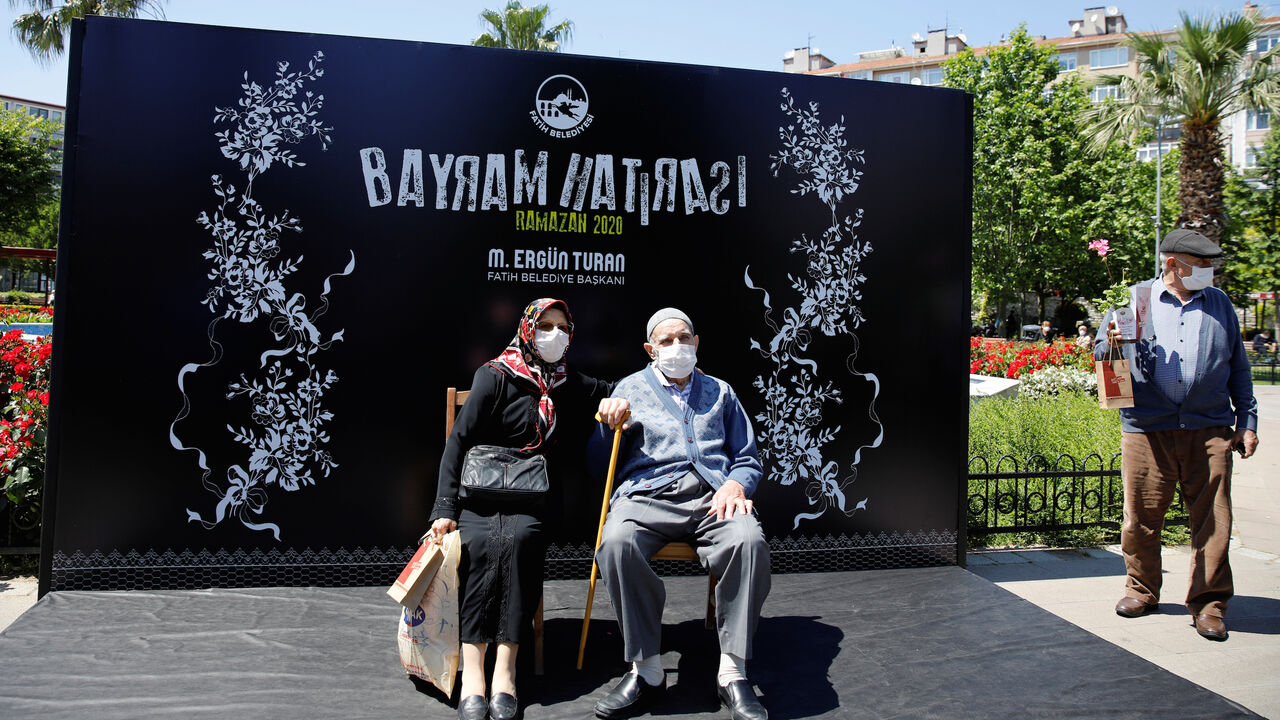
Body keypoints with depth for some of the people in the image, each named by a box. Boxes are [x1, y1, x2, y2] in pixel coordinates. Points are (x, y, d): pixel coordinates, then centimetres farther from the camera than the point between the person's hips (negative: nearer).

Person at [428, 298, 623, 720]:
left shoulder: (565, 384, 16)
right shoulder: (496, 376, 2)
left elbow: (609, 393, 31)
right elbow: (459, 440, -3)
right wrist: (445, 507, -12)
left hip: (531, 499, 2)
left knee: (521, 536, -31)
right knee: (481, 541, -33)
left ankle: (505, 668, -34)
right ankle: (472, 672, -35)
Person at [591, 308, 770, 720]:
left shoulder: (720, 392, 26)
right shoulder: (632, 388, 22)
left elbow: (748, 459, 23)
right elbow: (600, 464, 19)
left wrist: (735, 485, 0)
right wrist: (609, 425, -1)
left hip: (712, 497, 1)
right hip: (647, 495, 0)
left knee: (749, 540, -35)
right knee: (616, 542, -36)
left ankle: (732, 672, -25)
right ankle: (646, 669, -22)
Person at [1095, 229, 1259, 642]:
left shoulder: (1219, 304, 14)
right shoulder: (1136, 299, 6)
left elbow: (1238, 367, 19)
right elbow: (1101, 355, 8)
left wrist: (1247, 422, 13)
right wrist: (1109, 345, -16)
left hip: (1209, 432, 2)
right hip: (1147, 431, -2)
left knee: (1213, 519, 0)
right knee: (1142, 516, 4)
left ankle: (1208, 602, 12)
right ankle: (1142, 589, 22)